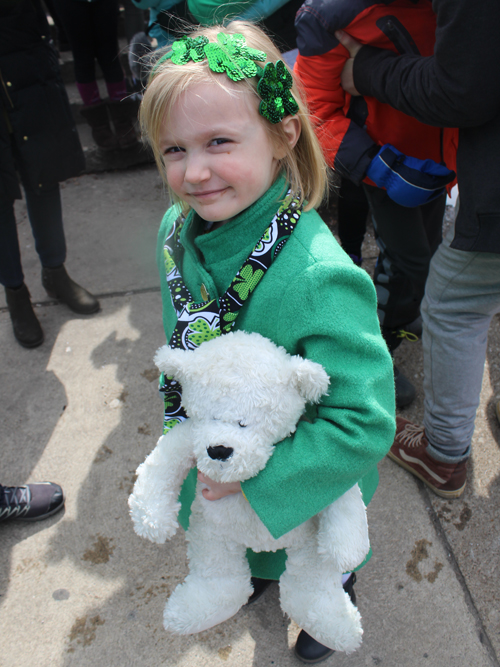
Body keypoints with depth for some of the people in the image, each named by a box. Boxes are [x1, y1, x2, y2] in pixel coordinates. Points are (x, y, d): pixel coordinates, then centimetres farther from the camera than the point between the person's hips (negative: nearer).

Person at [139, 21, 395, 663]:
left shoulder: (318, 278, -39)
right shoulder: (178, 228, -17)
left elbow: (364, 422, -33)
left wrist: (259, 476, -28)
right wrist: (180, 404, 7)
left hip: (303, 483, -5)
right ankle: (255, 570, 71)